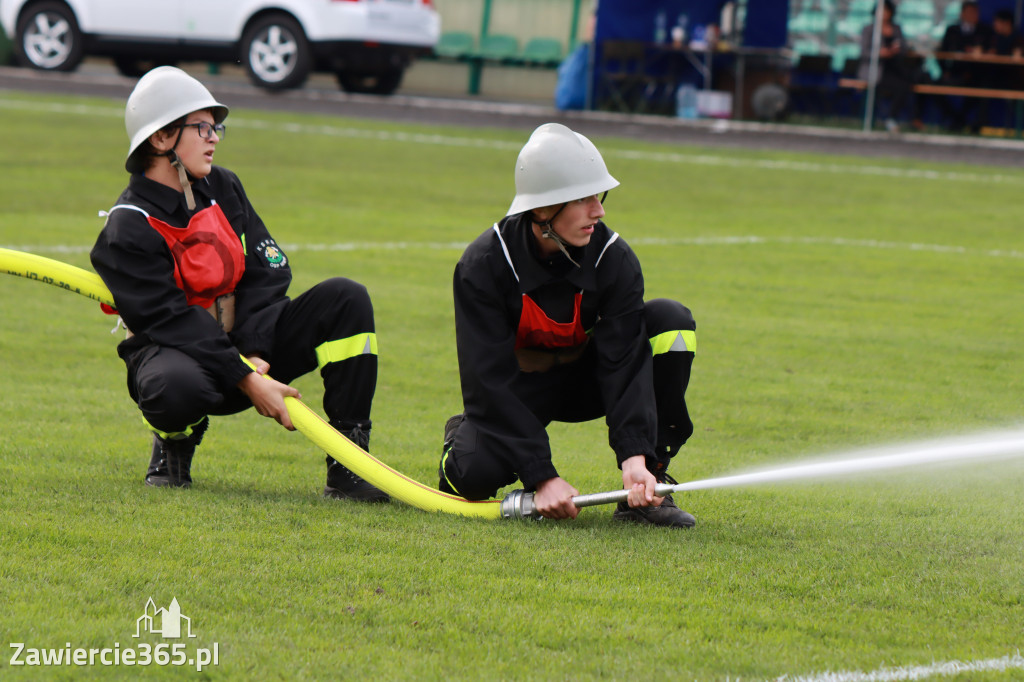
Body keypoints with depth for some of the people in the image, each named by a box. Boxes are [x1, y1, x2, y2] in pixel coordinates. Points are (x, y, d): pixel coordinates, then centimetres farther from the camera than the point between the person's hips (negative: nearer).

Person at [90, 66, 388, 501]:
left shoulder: (223, 188, 7)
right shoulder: (128, 228, -15)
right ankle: (173, 443, -2)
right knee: (176, 386, -44)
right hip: (177, 351, -7)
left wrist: (254, 355, -14)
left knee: (346, 299, -12)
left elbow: (268, 271, 2)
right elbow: (172, 320, -23)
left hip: (248, 350, 7)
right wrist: (246, 382, -30)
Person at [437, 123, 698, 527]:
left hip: (584, 380, 3)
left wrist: (634, 456, -42)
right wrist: (542, 477, -37)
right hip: (515, 391, -3)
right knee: (479, 474, -36)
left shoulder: (614, 259, -19)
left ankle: (644, 490, -18)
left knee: (670, 321, -23)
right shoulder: (483, 264, -25)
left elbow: (625, 361, -25)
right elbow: (489, 382, -28)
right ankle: (462, 442, 6)